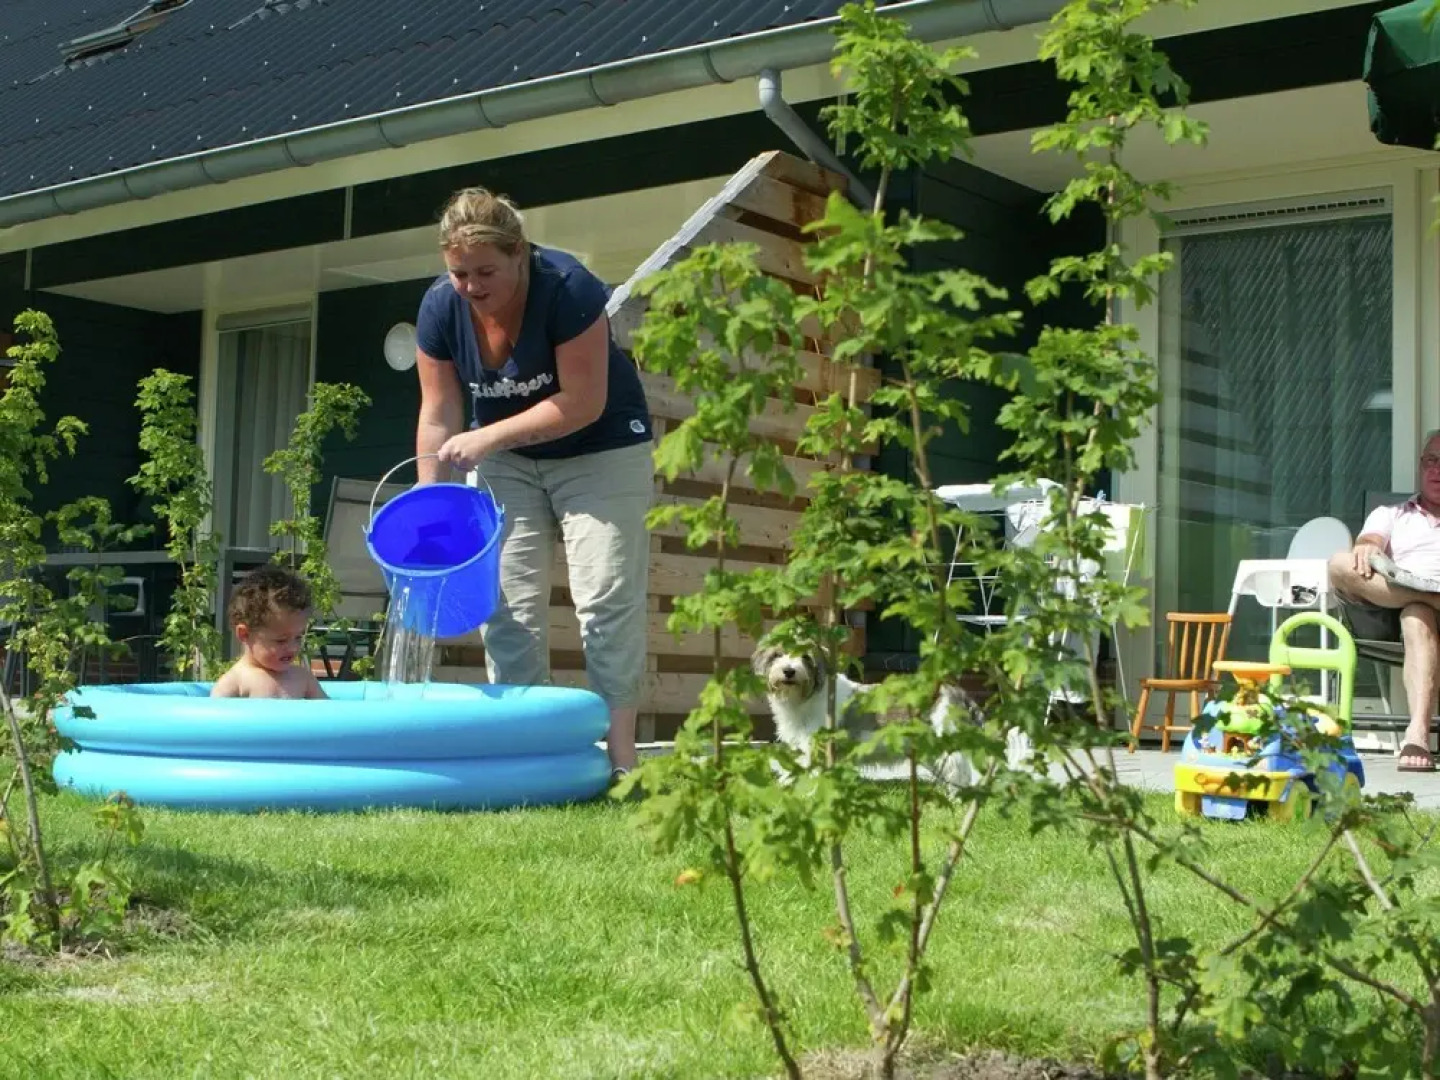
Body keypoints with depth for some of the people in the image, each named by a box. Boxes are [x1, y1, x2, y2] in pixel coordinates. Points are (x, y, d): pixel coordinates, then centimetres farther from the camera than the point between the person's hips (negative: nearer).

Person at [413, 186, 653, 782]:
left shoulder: (568, 289, -27)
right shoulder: (440, 307, -13)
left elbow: (583, 402, -27)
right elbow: (439, 415, -7)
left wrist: (489, 437, -28)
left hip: (599, 451, -5)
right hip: (507, 461, 5)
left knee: (607, 598, -10)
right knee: (507, 600, 0)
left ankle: (619, 751, -10)